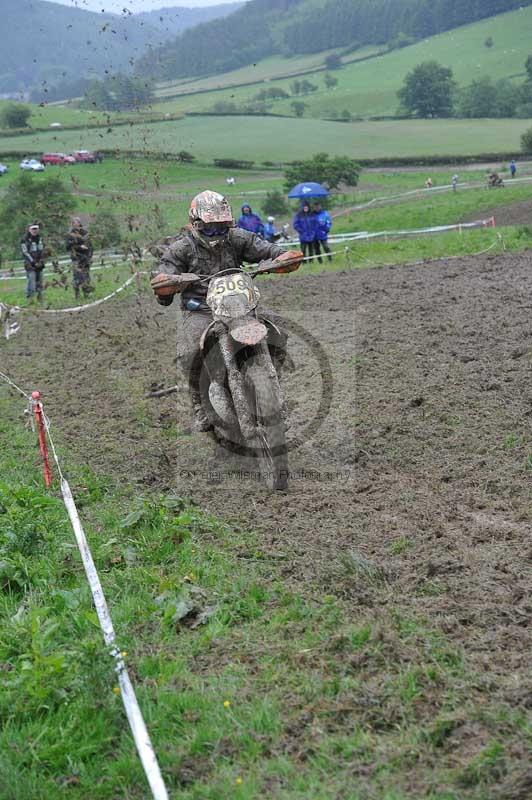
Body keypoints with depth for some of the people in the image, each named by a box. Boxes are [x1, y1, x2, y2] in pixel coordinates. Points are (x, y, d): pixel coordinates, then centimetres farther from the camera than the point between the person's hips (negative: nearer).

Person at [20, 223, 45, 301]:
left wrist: (41, 261, 3)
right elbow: (25, 253, -12)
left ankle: (40, 297, 19)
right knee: (31, 281, -12)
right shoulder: (25, 240, -10)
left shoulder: (40, 238, 10)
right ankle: (29, 299, -8)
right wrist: (33, 262, -15)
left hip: (39, 264, 6)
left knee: (39, 282, 10)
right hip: (30, 265, -6)